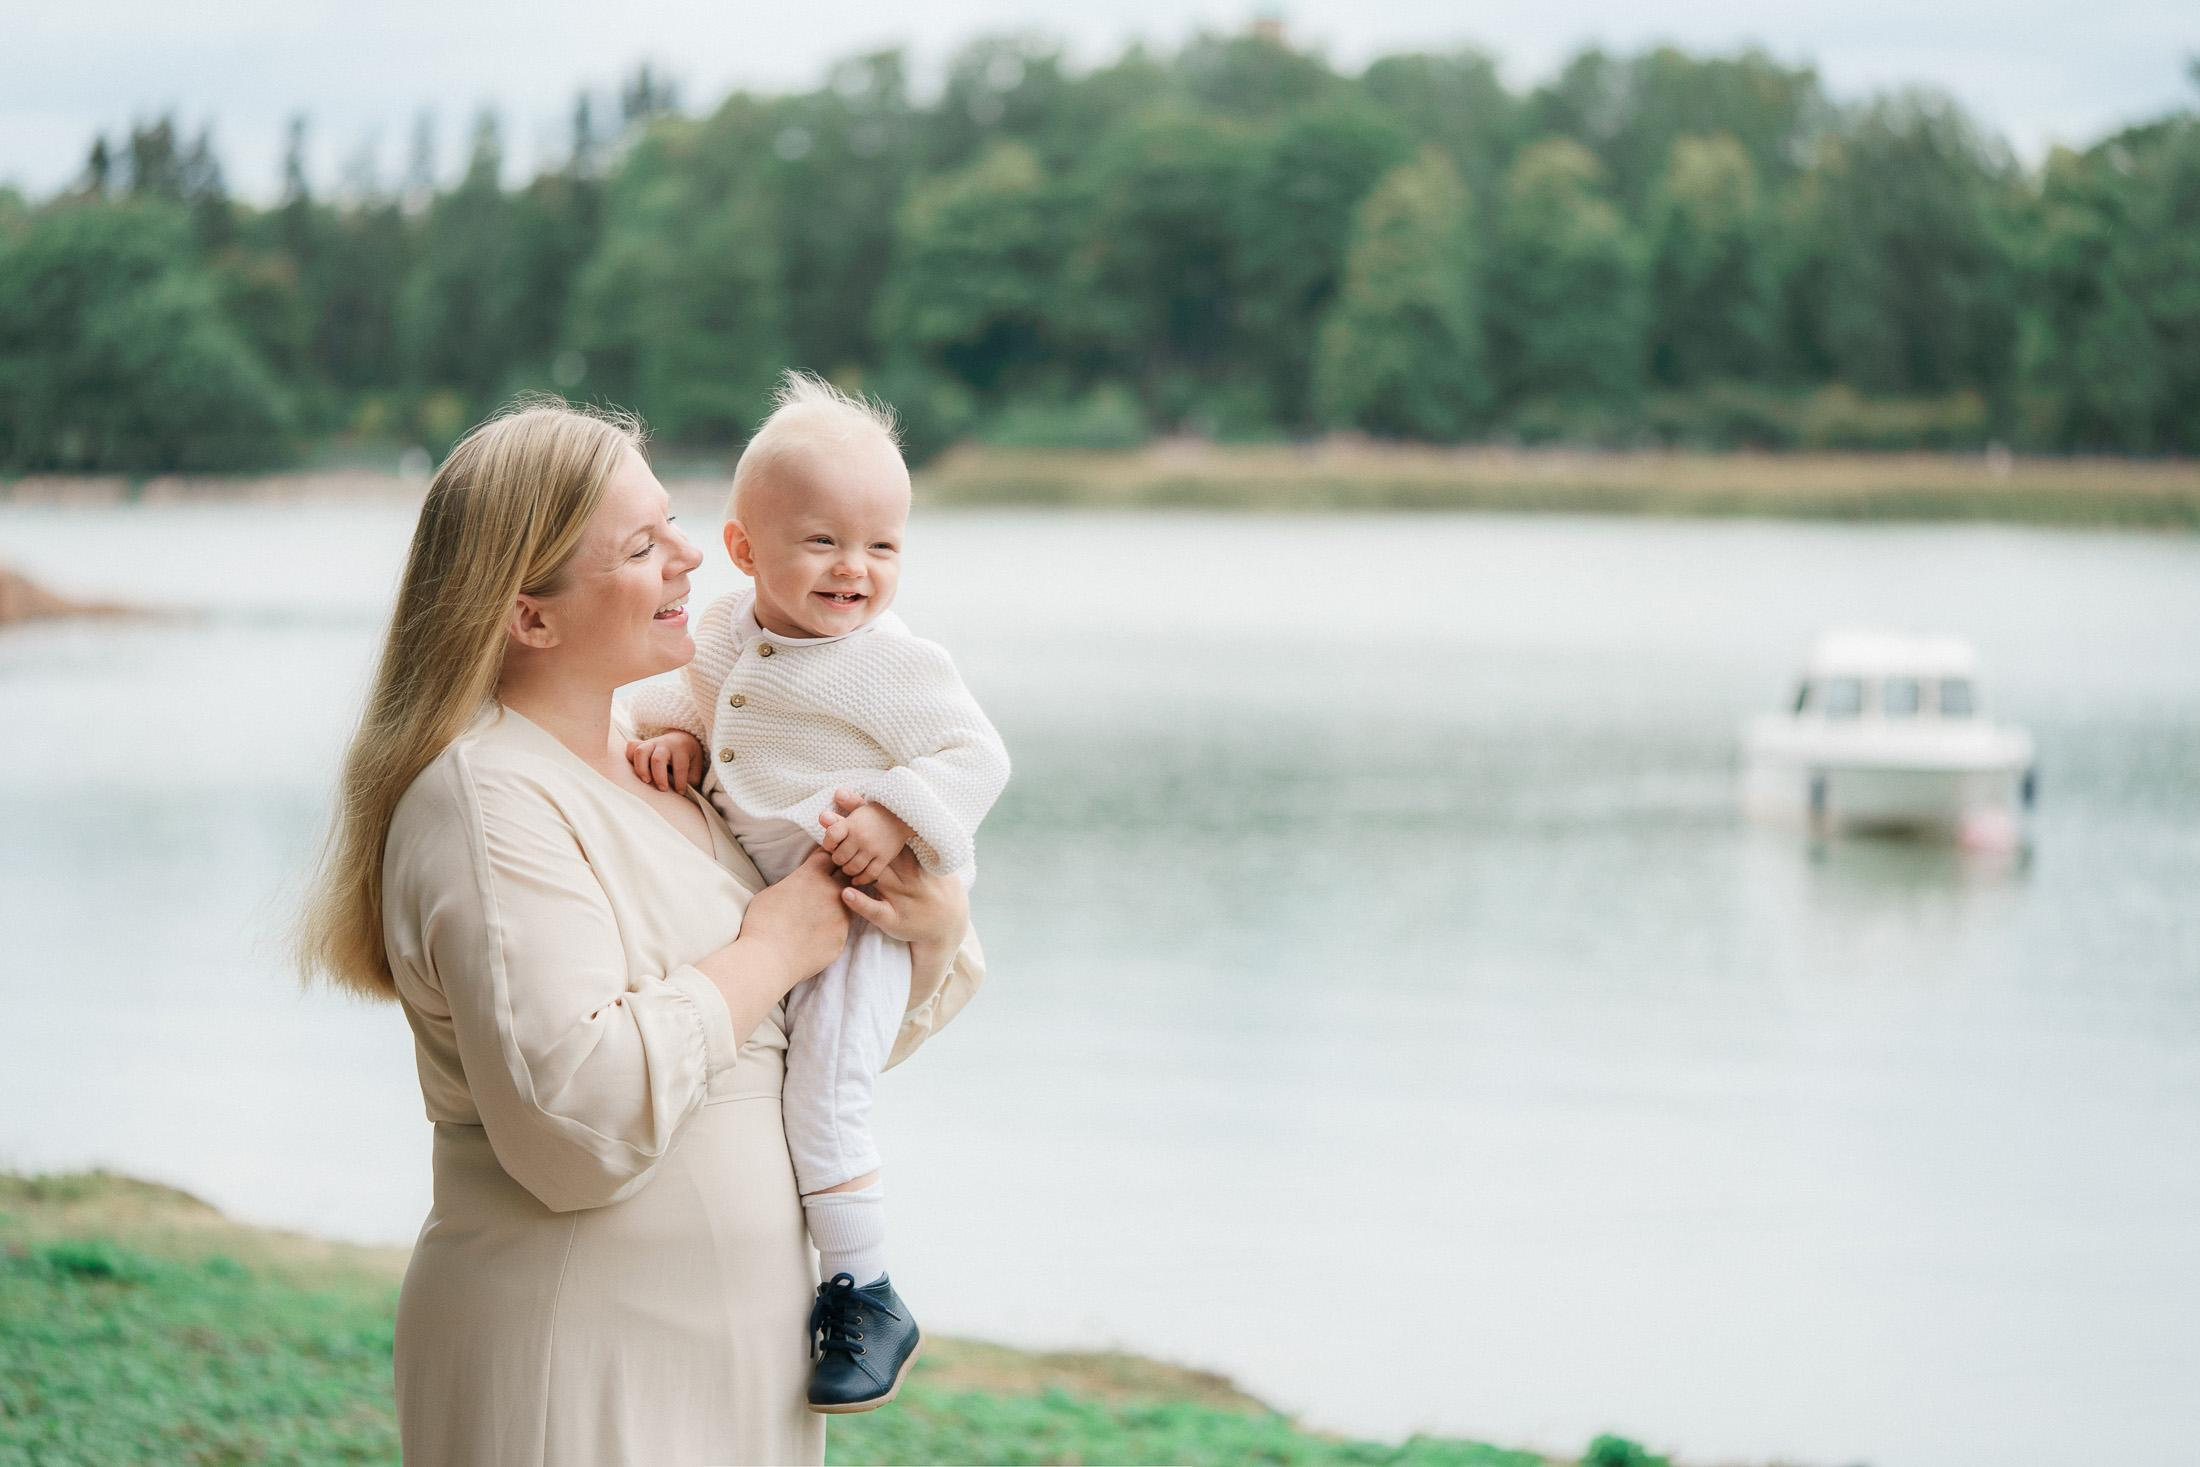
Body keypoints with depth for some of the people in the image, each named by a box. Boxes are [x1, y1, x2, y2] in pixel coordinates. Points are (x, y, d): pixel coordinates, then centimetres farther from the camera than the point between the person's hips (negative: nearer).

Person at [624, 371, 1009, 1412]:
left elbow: (977, 758, -14)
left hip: (851, 923, -7)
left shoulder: (896, 663, -15)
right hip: (752, 914, 8)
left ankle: (866, 1298, -2)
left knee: (824, 1097, -15)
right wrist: (673, 729, -2)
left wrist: (895, 816, -28)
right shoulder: (733, 629, 3)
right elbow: (694, 682, 20)